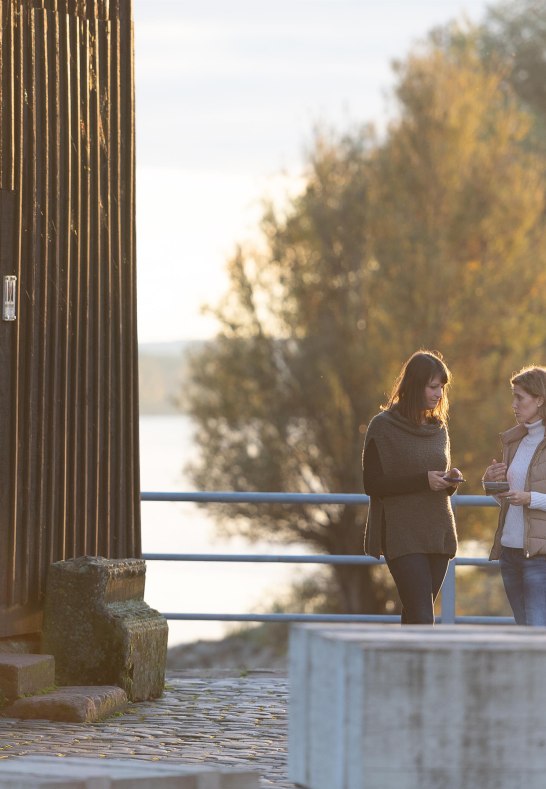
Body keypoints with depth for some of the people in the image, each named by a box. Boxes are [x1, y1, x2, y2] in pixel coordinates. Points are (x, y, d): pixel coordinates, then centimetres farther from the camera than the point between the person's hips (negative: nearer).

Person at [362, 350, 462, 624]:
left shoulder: (438, 428, 15)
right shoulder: (383, 426, -4)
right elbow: (372, 484, -8)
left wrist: (449, 481, -1)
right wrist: (423, 480, -17)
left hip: (438, 535, 6)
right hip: (403, 537, -6)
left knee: (415, 617, 7)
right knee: (422, 621, -16)